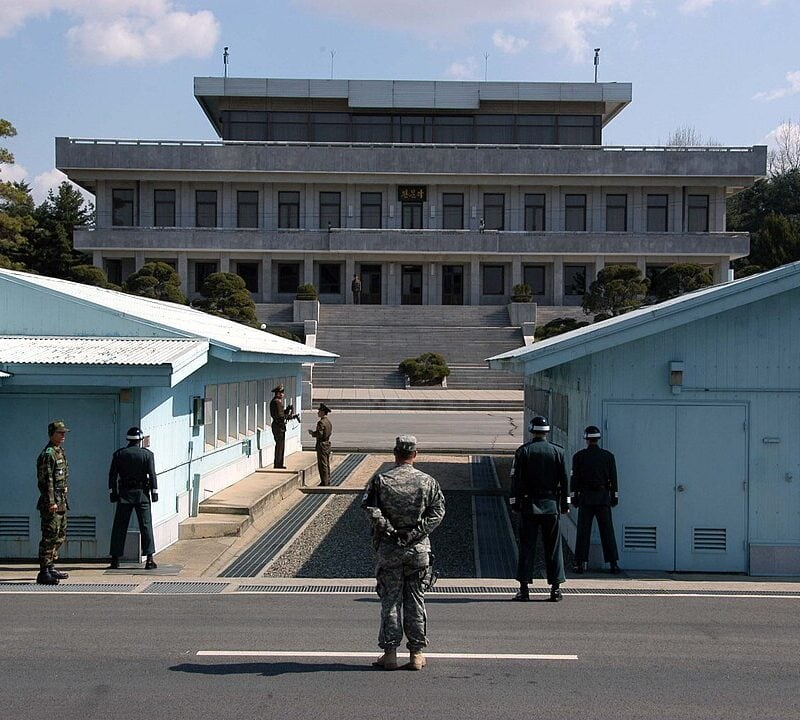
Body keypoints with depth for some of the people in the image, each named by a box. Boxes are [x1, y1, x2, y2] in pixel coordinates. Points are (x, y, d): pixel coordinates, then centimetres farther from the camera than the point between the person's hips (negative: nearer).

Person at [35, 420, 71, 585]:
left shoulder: (60, 452, 17)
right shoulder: (48, 454, -13)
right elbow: (46, 480, -20)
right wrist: (51, 502, -24)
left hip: (61, 501, 10)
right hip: (51, 501, -10)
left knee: (60, 536, 15)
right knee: (50, 537, -10)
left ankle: (51, 567, 24)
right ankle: (44, 573, -8)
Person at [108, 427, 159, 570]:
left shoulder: (118, 454, 3)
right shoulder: (147, 454, -2)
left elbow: (112, 475, 3)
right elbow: (152, 475, -6)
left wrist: (112, 493, 9)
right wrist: (154, 492, -1)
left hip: (124, 494, 1)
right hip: (142, 493, -1)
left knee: (119, 527, 7)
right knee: (146, 526, 1)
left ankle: (115, 560, 9)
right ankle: (149, 560, -3)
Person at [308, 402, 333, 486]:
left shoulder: (321, 422, -18)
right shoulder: (328, 422, 11)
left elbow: (319, 434, -24)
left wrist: (312, 433, -6)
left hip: (322, 445, -9)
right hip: (328, 444, 9)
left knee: (322, 464, -4)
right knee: (327, 464, 13)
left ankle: (324, 482, -2)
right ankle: (328, 481, 18)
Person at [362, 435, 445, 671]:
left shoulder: (380, 480, -3)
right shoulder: (428, 482, 0)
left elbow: (371, 509, -14)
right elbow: (437, 511, -5)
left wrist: (389, 530, -10)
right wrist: (416, 532, -7)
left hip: (389, 548, -1)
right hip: (419, 548, 1)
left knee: (390, 600, 7)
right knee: (416, 599, 9)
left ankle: (390, 653, 9)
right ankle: (416, 654, 12)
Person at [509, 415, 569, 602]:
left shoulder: (523, 451, -3)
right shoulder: (558, 452, 2)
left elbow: (516, 479, -3)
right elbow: (564, 480, 4)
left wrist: (515, 503, 4)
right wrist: (565, 504, 11)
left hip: (529, 505, -1)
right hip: (551, 505, 1)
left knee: (527, 546, 2)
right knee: (553, 547, 7)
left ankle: (524, 588, 1)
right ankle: (556, 588, 7)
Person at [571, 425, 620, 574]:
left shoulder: (579, 456, -2)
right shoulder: (608, 456, 2)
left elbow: (575, 478, -1)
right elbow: (613, 479, 3)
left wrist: (574, 497, 5)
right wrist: (614, 497, 9)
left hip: (585, 497, -1)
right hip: (603, 498, 1)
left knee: (583, 532, 2)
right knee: (607, 531, 4)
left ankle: (580, 563, 1)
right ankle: (613, 563, 4)